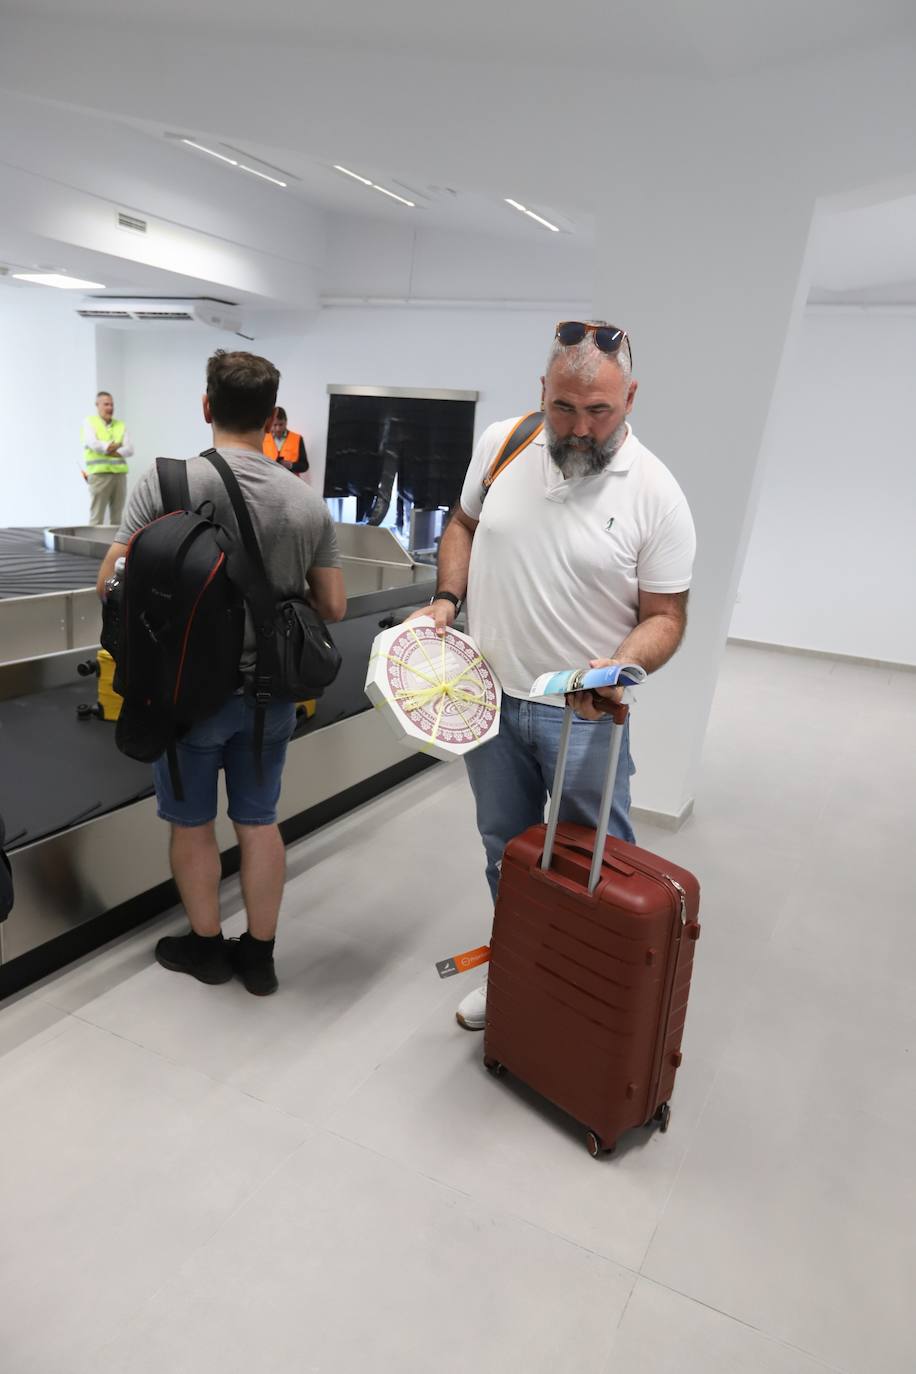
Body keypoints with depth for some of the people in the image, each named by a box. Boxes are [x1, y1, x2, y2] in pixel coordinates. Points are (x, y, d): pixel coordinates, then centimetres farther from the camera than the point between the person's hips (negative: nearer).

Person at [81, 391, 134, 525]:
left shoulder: (121, 425, 16)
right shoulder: (89, 422, 8)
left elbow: (129, 450, 3)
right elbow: (93, 444, -9)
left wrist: (106, 449, -7)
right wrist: (114, 447, -2)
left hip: (120, 474, 4)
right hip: (99, 474, -4)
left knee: (118, 517, 4)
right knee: (96, 516, -7)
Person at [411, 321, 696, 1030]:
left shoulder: (656, 495, -13)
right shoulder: (502, 443, -3)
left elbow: (664, 616, -9)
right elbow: (464, 525, 13)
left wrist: (620, 669, -28)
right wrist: (446, 600, -3)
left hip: (584, 713, -4)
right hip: (489, 696, 4)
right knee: (506, 851, 20)